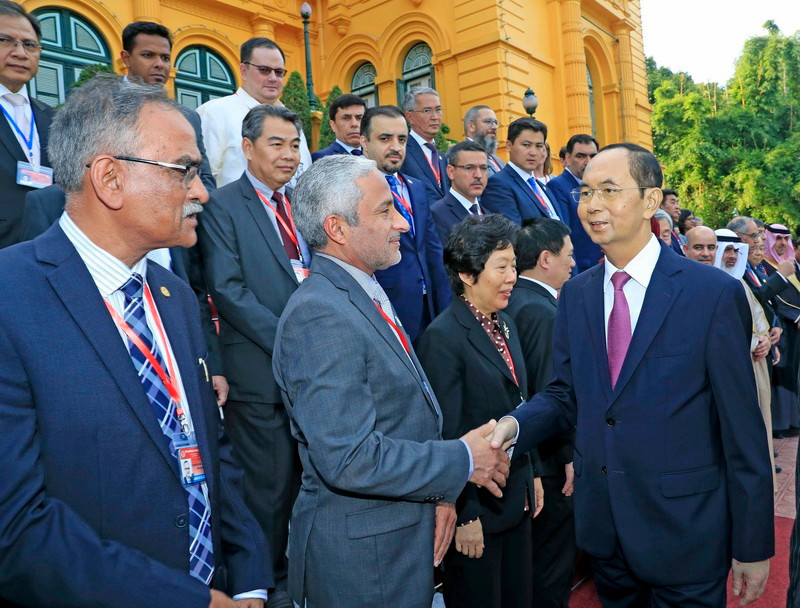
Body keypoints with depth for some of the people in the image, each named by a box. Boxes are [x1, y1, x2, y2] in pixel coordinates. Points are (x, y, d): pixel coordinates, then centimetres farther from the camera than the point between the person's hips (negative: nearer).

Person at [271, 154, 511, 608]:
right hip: (362, 556, -8)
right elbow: (349, 459, -29)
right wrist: (462, 461, -17)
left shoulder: (367, 294, 7)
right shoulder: (320, 316, -24)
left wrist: (439, 492, -2)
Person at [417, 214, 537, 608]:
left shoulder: (505, 324, 7)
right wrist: (464, 516, -16)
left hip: (517, 498, 8)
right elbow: (446, 436, -19)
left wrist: (533, 475, 15)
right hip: (475, 505, -8)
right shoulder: (442, 338, -20)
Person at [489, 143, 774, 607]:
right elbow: (566, 393, 6)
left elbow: (743, 431, -11)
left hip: (683, 532, -4)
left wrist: (753, 548, -6)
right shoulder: (575, 294, 2)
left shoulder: (716, 293, -13)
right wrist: (515, 425, -14)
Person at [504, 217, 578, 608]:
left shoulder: (513, 302, 5)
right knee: (554, 561, 9)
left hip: (526, 454, 9)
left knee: (534, 552, 24)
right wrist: (571, 454, -15)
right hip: (550, 462, -9)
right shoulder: (542, 312, -23)